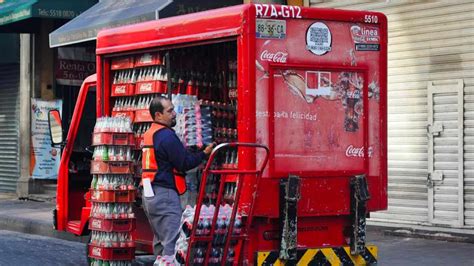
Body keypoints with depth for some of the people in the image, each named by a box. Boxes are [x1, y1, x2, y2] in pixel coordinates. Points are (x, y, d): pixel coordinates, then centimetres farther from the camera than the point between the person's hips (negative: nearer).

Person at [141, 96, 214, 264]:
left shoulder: (149, 134, 16)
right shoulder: (166, 135, -13)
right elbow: (184, 163, -16)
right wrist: (205, 154, -6)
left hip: (150, 196, 10)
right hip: (165, 195, -10)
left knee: (160, 241, 16)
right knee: (171, 244, -11)